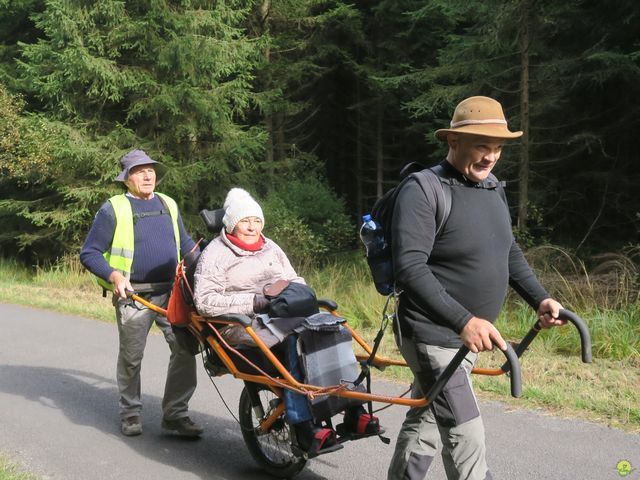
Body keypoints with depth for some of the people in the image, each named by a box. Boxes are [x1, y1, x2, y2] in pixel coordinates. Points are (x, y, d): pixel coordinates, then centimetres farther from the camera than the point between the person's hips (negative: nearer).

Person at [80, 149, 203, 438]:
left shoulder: (169, 205, 14)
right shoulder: (113, 209, -2)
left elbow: (185, 243, 25)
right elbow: (89, 253, -3)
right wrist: (113, 275, -19)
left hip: (172, 292, 4)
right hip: (133, 295, -4)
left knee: (185, 349, -6)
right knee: (131, 357, 6)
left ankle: (175, 414, 5)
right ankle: (130, 413, 24)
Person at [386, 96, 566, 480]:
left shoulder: (493, 188, 8)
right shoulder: (422, 192, -18)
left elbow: (509, 251, 20)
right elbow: (410, 268, -27)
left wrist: (539, 298, 6)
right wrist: (463, 320, -36)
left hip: (470, 334, 8)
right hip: (434, 336, -8)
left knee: (425, 422, 19)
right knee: (466, 436, -9)